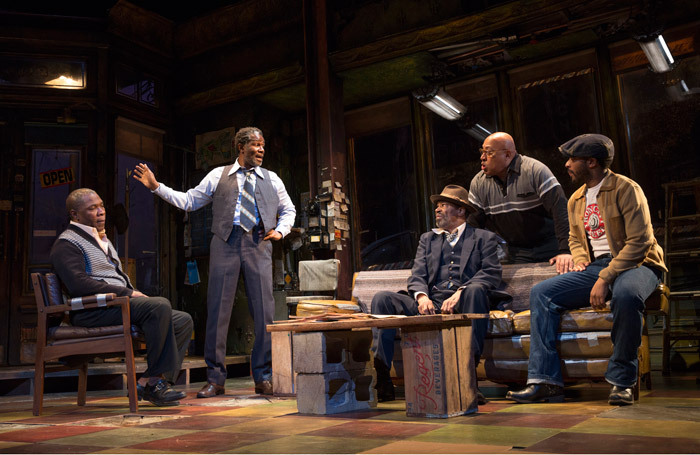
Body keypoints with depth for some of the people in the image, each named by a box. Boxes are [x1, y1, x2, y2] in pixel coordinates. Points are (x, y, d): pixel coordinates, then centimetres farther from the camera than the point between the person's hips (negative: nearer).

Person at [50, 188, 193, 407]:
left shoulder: (103, 240, 27)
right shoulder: (66, 243, -3)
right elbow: (78, 284, -18)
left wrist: (135, 294, 8)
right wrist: (127, 293, -17)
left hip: (119, 306, 10)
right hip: (93, 311, -9)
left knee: (184, 320, -5)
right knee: (160, 305, -32)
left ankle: (149, 382, -14)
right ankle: (154, 379, -24)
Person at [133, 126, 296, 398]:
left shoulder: (271, 179, 18)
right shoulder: (218, 176, 12)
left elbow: (288, 210, 26)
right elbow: (188, 201, 14)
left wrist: (280, 230, 7)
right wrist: (156, 187, 7)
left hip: (258, 244, 1)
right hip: (226, 243, -1)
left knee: (264, 311, -3)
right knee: (218, 310, -3)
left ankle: (263, 378, 9)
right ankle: (215, 379, 7)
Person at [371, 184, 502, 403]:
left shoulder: (484, 238, 15)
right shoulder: (427, 239, 26)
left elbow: (492, 273, -1)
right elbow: (417, 276, 13)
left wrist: (460, 293, -19)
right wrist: (422, 296, -12)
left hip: (462, 306, -3)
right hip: (430, 305, 3)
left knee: (476, 290, -36)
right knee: (382, 298, -18)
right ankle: (381, 382, -26)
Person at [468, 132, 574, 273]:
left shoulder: (535, 170, -14)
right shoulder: (478, 183, 1)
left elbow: (560, 209, -21)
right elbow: (473, 222, 5)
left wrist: (565, 251, -29)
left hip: (549, 248, -4)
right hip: (516, 254, 4)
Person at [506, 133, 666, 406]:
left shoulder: (626, 189, -8)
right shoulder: (576, 200, 15)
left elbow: (639, 242, -16)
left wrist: (605, 279, -23)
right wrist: (581, 259, 6)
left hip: (635, 264, -6)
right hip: (595, 267, 7)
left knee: (625, 294, -41)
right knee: (541, 293, -13)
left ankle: (622, 381, -22)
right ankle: (545, 381, -18)